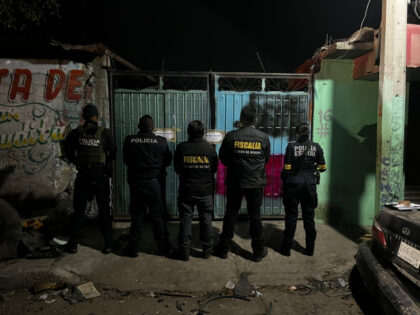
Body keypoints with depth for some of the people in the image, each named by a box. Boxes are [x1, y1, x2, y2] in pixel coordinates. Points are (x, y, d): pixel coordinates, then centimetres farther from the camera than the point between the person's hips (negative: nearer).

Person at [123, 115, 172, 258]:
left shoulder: (129, 140, -6)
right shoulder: (161, 141, -9)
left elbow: (125, 160, 5)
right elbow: (167, 161, 1)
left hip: (135, 183, 1)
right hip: (153, 183, -1)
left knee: (136, 215, 12)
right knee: (158, 215, 11)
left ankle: (133, 248, 20)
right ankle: (163, 246, 21)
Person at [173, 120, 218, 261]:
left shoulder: (181, 148, -9)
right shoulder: (209, 148, -8)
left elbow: (177, 168, 2)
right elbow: (214, 169, 3)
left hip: (186, 190, 0)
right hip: (206, 191, 1)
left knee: (185, 219, 9)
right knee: (206, 219, 13)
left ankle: (184, 252, 16)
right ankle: (207, 250, 24)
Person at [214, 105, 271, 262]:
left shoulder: (231, 136, -9)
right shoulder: (264, 137, -5)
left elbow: (222, 157, 1)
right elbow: (267, 159, 7)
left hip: (235, 182, 0)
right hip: (256, 183, 1)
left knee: (231, 214, 11)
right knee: (255, 215, 11)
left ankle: (224, 248, 23)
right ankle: (258, 250, 22)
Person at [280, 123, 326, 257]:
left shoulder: (291, 146, -8)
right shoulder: (316, 147, -1)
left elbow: (287, 169, -9)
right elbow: (322, 168, 1)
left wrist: (284, 184, 3)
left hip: (294, 183, -2)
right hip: (309, 183, 2)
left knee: (291, 215, 7)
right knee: (309, 215, 13)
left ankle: (286, 248, 15)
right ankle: (310, 248, 22)